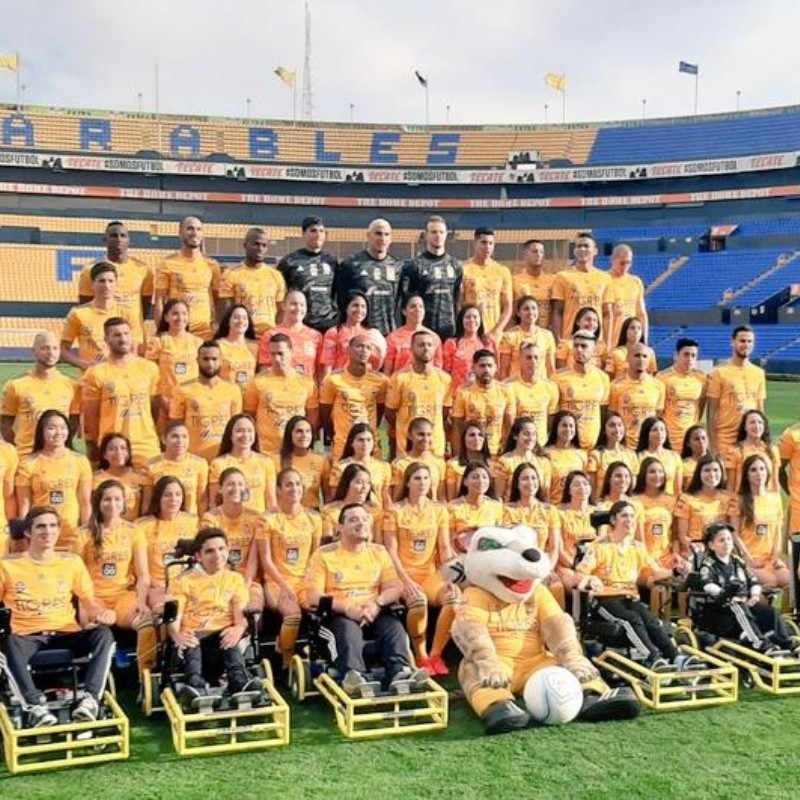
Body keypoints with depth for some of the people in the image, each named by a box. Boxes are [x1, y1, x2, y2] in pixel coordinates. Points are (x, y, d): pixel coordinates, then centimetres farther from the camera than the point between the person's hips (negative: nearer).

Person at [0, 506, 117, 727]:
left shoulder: (72, 562, 12)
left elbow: (89, 601, 13)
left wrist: (103, 612, -11)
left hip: (67, 633, 2)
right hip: (28, 635, -2)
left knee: (103, 634, -29)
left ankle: (90, 698, -34)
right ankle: (35, 706, -42)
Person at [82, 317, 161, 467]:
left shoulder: (149, 368, 6)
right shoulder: (96, 373, -3)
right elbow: (90, 417, -1)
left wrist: (160, 438, 9)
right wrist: (92, 449, -2)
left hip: (148, 448, 3)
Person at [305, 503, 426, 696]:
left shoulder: (379, 552, 15)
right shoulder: (324, 554, 3)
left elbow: (394, 588, 7)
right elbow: (314, 596, -6)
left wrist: (376, 604, -15)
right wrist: (348, 609, -20)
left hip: (374, 613, 3)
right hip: (339, 614, -3)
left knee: (394, 626, -28)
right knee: (349, 629, -36)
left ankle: (399, 672, -47)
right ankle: (353, 674, -56)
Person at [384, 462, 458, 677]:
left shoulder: (439, 510, 10)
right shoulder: (395, 511, 0)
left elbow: (445, 548, 5)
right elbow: (391, 551, -6)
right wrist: (406, 580, -19)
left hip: (430, 573, 3)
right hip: (404, 573, -3)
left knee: (454, 597, -28)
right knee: (418, 600, -36)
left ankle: (435, 654, -12)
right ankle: (421, 657, -15)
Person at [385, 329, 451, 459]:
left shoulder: (444, 378, 4)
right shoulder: (400, 378, -6)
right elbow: (390, 412, 2)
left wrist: (432, 429, 11)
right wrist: (404, 431, 9)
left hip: (437, 446, 3)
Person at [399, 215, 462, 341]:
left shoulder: (456, 266, 13)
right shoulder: (413, 265, 0)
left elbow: (458, 300, 15)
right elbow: (406, 302, -1)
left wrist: (458, 329, 9)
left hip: (449, 330, 4)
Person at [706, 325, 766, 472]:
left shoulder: (759, 373, 10)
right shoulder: (719, 372, -4)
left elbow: (760, 410, 15)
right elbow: (712, 411, -4)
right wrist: (712, 444, -8)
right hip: (725, 439, -4)